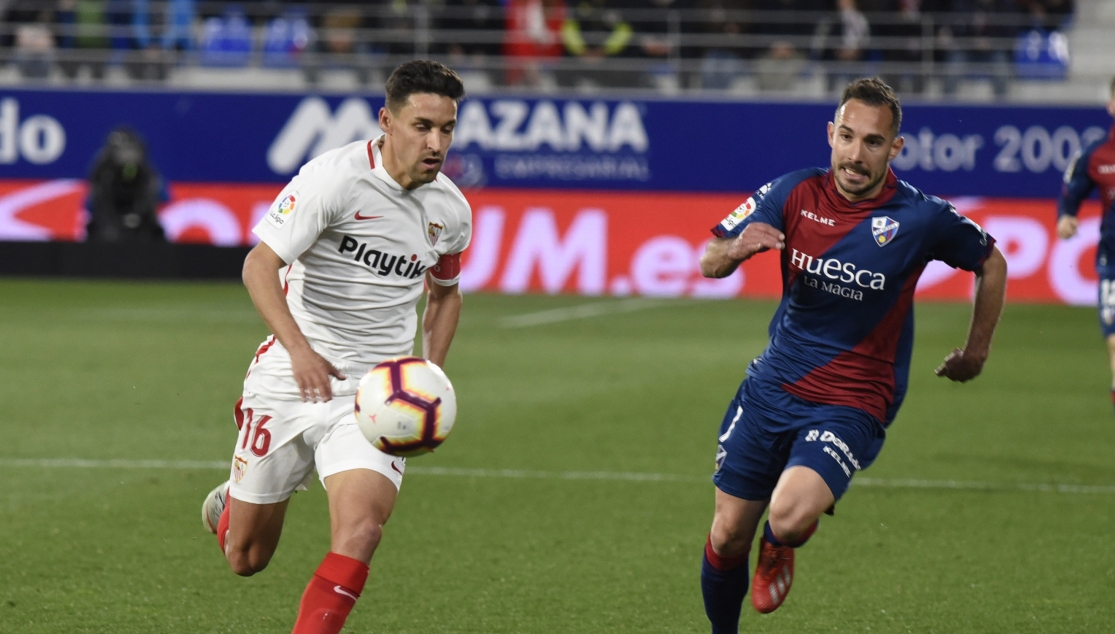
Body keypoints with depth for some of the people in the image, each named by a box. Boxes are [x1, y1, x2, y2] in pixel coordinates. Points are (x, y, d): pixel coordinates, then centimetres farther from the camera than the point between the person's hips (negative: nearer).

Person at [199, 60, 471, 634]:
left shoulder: (450, 212, 2)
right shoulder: (334, 177, -15)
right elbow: (259, 266, -21)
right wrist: (299, 350, -36)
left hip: (374, 393, 3)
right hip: (291, 380, -2)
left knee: (360, 532, -24)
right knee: (245, 558, 11)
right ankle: (229, 505, 47)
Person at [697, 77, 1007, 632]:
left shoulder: (921, 219, -12)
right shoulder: (795, 194, -6)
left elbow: (991, 263, 6)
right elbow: (710, 261, -5)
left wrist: (977, 351, 10)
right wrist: (735, 249, -28)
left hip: (850, 405, -3)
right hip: (772, 388, 3)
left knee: (789, 517, -27)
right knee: (728, 535, 5)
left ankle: (778, 548, 11)